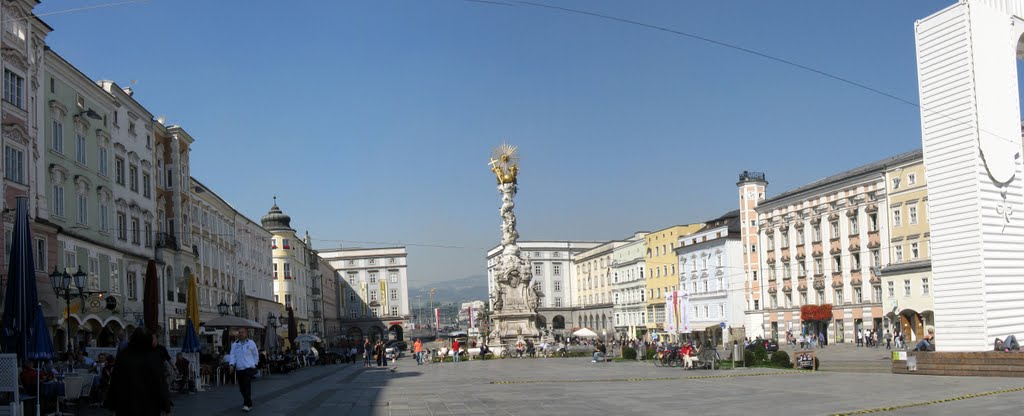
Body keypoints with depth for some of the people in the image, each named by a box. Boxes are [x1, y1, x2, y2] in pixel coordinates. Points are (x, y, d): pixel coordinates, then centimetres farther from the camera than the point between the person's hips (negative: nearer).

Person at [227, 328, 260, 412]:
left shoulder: (251, 343, 2)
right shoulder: (235, 344, 10)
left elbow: (256, 355, 10)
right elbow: (232, 355, 4)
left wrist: (254, 364, 3)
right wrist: (232, 364, -10)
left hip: (248, 368, -4)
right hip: (239, 369, 4)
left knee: (247, 386, -15)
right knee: (241, 387, 7)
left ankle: (247, 405, -16)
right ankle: (249, 403, 23)